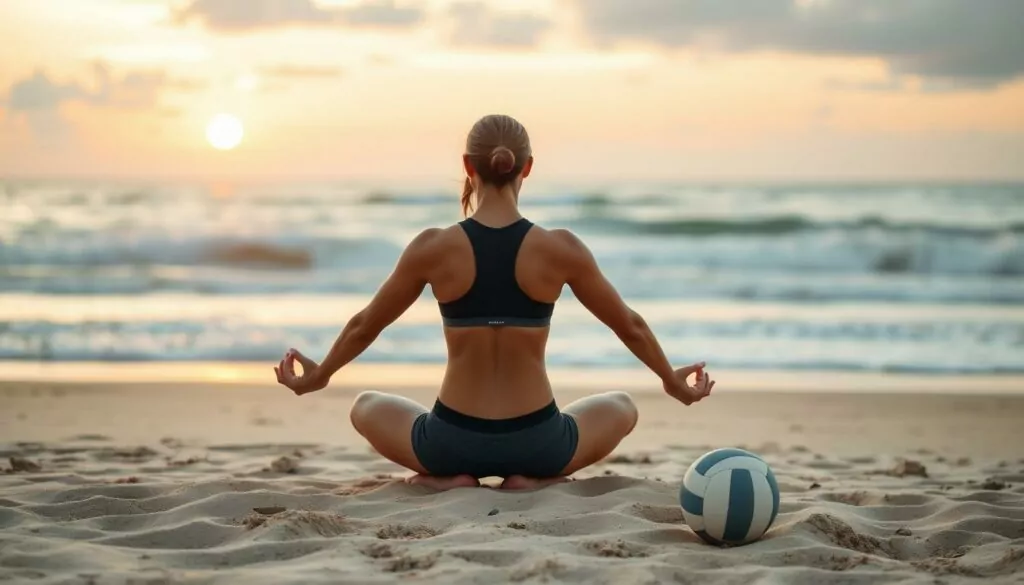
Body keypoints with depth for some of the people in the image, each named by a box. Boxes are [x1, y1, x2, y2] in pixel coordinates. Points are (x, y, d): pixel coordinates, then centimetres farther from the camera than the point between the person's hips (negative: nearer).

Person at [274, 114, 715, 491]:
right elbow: (629, 326, 7)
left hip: (453, 443, 0)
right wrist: (673, 383, 26)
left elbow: (365, 325, 8)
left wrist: (318, 376, 28)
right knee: (621, 407, 30)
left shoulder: (433, 248, -8)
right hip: (537, 444, 0)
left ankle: (449, 478, 4)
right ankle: (534, 479, 4)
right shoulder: (562, 249, -8)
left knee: (367, 407, 30)